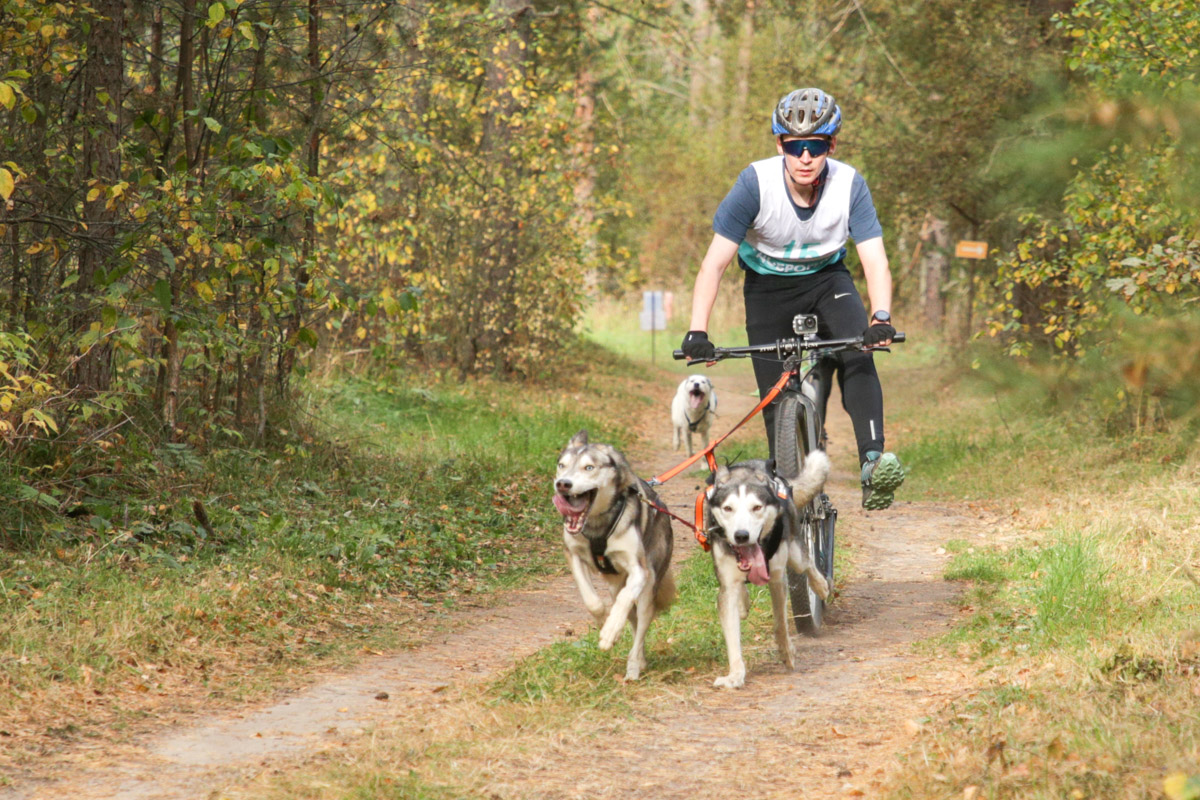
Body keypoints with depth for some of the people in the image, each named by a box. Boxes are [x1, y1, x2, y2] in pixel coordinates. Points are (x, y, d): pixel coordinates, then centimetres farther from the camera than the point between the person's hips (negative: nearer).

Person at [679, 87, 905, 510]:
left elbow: (874, 259, -29)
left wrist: (881, 317, -48)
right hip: (769, 286, 0)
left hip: (827, 279, 0)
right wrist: (697, 331, -38)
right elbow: (715, 262, -27)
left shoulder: (849, 185, -24)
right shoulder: (756, 183, -27)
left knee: (857, 356, -28)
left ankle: (873, 464, -34)